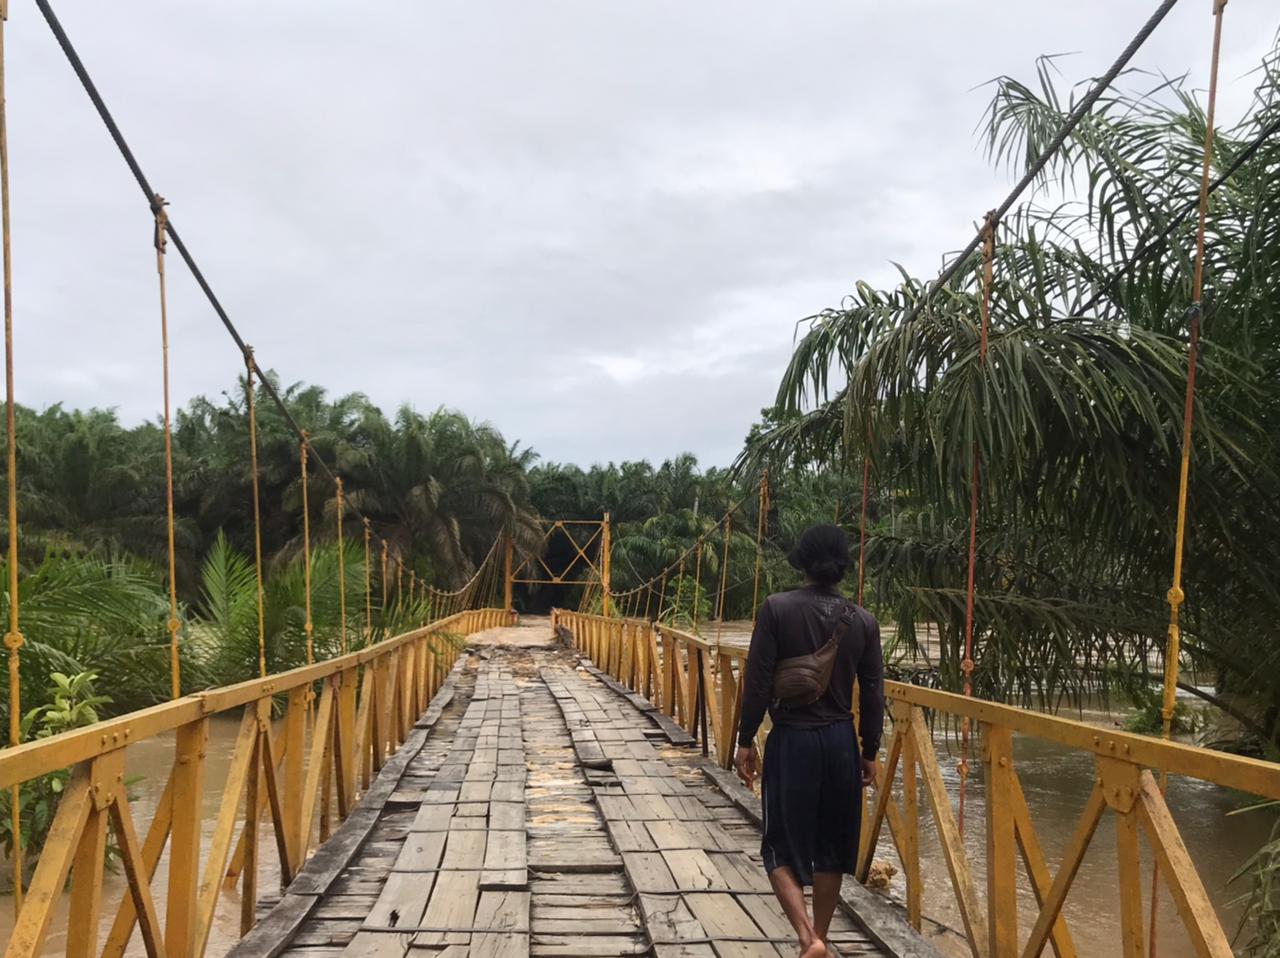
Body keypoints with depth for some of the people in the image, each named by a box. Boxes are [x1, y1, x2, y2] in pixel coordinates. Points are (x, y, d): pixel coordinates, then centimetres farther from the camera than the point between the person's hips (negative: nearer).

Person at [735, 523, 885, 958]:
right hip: (840, 740, 3)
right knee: (830, 845, 16)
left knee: (782, 845, 7)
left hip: (792, 740, -3)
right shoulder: (863, 620, -1)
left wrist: (746, 740, -2)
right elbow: (873, 694, 2)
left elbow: (757, 681, -11)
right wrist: (870, 751, 13)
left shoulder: (777, 608, -10)